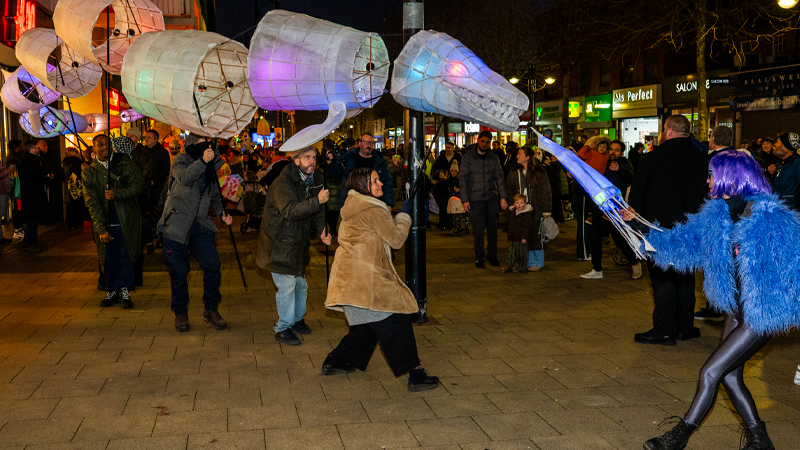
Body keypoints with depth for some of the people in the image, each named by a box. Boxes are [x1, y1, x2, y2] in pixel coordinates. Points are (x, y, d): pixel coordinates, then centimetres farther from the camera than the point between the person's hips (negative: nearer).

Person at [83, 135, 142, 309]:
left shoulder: (126, 163, 2)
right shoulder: (89, 172, 2)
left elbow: (137, 187, -4)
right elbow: (92, 202, -2)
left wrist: (116, 194, -21)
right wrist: (101, 228, -10)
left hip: (126, 221, -1)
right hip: (105, 223, 1)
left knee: (125, 254, -3)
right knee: (107, 259, 4)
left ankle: (124, 291, 9)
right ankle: (112, 291, 17)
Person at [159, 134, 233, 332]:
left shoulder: (211, 167, 12)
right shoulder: (182, 160, -5)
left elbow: (214, 195, 19)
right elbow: (184, 177, -28)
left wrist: (222, 213, 0)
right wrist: (202, 162, -42)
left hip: (200, 225, 4)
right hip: (176, 225, -4)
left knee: (212, 266, -6)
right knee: (178, 271, 0)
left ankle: (211, 310, 11)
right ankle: (180, 313, 18)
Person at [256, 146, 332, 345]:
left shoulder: (314, 181, 3)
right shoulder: (283, 182, -22)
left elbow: (316, 213, 8)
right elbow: (289, 210, -36)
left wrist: (321, 232, -11)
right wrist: (317, 200, -44)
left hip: (298, 242, 8)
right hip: (279, 242, -8)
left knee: (301, 282, 17)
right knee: (287, 284, -7)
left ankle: (297, 318, 38)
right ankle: (283, 328, 7)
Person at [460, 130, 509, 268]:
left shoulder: (493, 158, 8)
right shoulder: (468, 157, 0)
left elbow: (499, 177, 7)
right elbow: (463, 179, -2)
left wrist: (503, 197, -5)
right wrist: (465, 200, -9)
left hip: (491, 197, 3)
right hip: (475, 198, -3)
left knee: (492, 227, 4)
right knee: (478, 227, -3)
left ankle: (492, 255, 19)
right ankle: (479, 257, 8)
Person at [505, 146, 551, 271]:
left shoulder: (539, 173, -4)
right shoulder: (514, 174, 9)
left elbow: (545, 193, -4)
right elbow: (508, 191, 21)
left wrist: (546, 211, -9)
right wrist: (514, 199, 1)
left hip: (535, 210, -4)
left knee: (535, 236, 0)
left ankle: (536, 263, 12)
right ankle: (523, 262, 13)